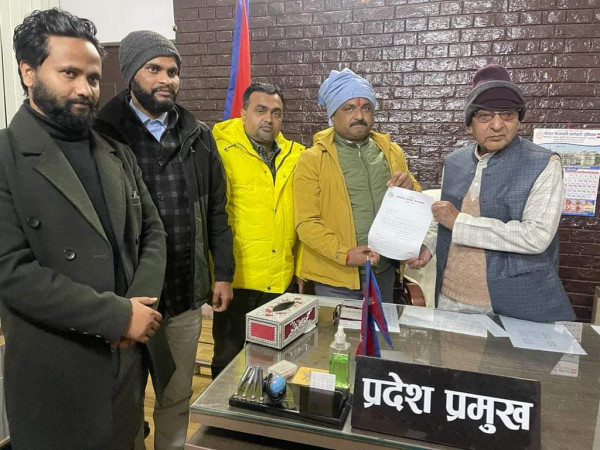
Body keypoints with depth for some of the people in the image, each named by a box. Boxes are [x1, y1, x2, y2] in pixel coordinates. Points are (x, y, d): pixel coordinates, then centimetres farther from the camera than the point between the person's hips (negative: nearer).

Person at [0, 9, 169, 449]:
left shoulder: (118, 153, 7)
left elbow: (152, 231, 7)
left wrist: (140, 305, -9)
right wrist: (117, 315, -18)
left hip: (129, 359, 5)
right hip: (56, 375, -5)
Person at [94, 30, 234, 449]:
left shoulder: (198, 136, 6)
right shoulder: (103, 133, -6)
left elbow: (216, 211, 9)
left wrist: (223, 273, 5)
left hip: (187, 293, 3)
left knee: (178, 397, 18)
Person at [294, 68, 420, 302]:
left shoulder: (392, 152, 7)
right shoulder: (312, 159, -6)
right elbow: (306, 223, -10)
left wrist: (409, 189, -11)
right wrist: (344, 254, -22)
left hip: (385, 273, 4)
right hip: (336, 278, -4)